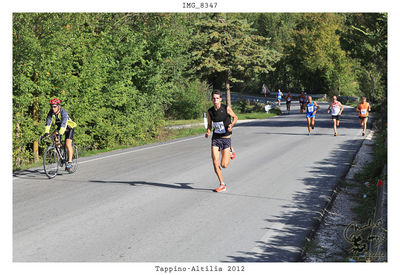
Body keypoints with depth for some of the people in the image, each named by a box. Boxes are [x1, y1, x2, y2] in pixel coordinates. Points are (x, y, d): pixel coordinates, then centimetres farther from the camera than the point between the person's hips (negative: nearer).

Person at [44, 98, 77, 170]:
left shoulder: (63, 112, -32)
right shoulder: (51, 113, -17)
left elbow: (63, 123, -43)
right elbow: (48, 123, -26)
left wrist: (60, 133, -55)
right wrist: (46, 132, -41)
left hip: (69, 128, -6)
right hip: (59, 127, 6)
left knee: (68, 144, -20)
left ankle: (70, 162, -16)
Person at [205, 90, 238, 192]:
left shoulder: (226, 108, -11)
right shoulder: (210, 111, -1)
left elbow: (235, 117, 4)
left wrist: (231, 125, -15)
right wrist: (208, 132, -8)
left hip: (226, 138, -3)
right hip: (215, 138, 3)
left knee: (224, 165, -4)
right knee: (215, 163, -8)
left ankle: (230, 152, 31)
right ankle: (222, 185, 8)